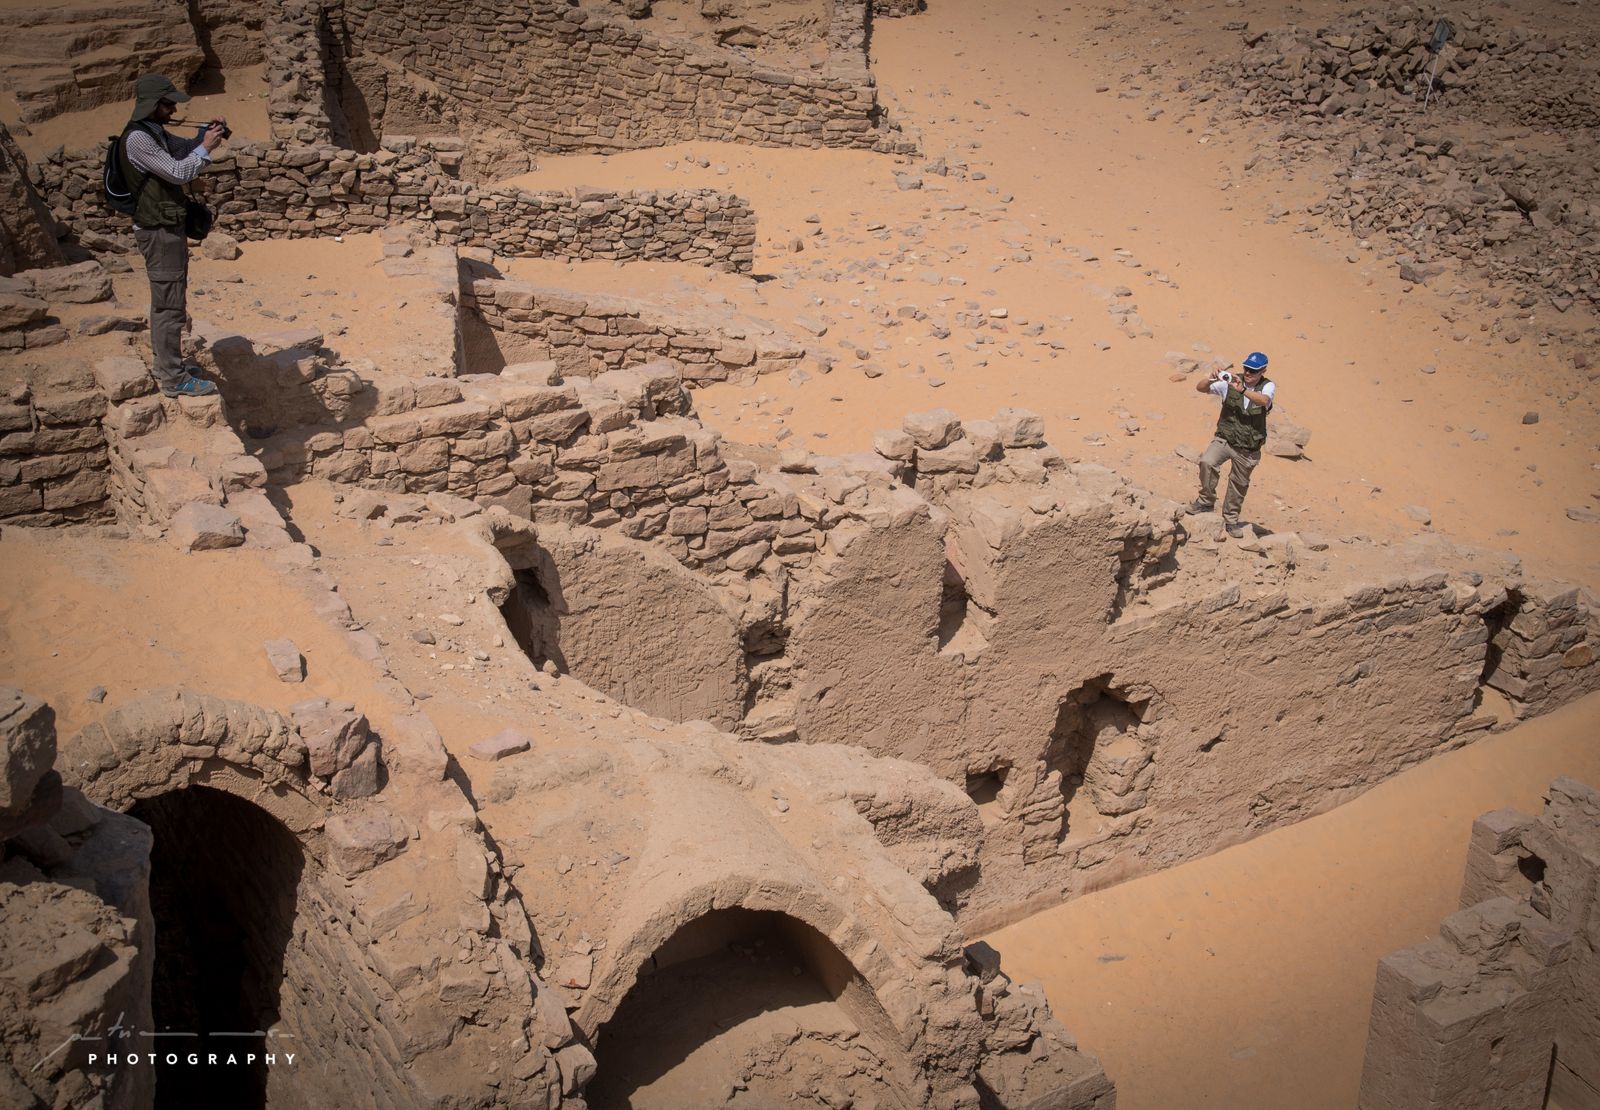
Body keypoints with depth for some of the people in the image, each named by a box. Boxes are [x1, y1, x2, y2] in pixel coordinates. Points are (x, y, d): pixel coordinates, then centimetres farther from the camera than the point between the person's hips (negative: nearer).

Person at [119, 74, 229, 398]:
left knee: (165, 300, 18)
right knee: (171, 304, -8)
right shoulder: (137, 138, -19)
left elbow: (184, 149, 20)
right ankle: (174, 378, -5)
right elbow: (178, 173, -21)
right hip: (159, 231, -11)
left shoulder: (155, 131, 11)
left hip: (166, 228, 11)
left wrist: (207, 133, 2)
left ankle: (166, 363, 30)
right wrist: (206, 147, -15)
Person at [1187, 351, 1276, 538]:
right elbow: (1200, 388, -9)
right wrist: (1211, 380, -30)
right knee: (1207, 462, -28)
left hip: (1249, 448, 1)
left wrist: (1242, 390, -43)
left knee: (1239, 484, 14)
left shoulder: (1267, 386, -8)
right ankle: (1206, 501, -7)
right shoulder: (1230, 382, -6)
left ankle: (1231, 519, 36)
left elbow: (1264, 400, -30)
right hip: (1225, 439, 0)